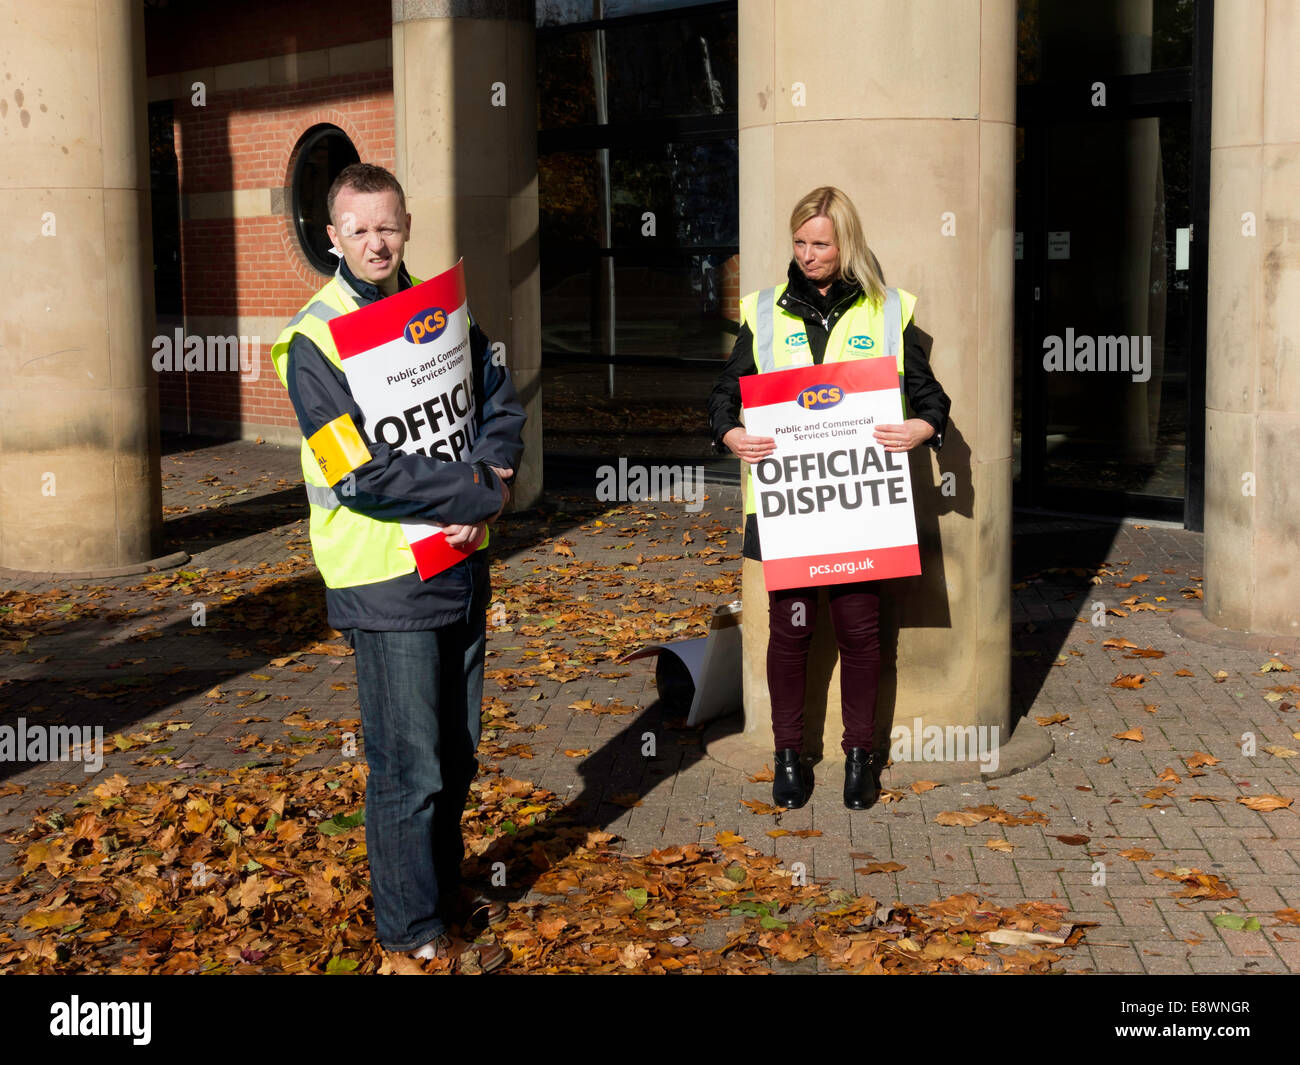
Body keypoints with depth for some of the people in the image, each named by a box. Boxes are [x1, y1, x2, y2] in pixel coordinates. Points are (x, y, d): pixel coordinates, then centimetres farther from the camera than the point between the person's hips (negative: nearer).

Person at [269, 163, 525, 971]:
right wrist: (480, 495, -17)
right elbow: (362, 474, -20)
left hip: (462, 563, 6)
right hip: (386, 578, -6)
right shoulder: (315, 340, -12)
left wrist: (487, 480, -13)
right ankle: (414, 928, 16)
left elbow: (502, 405, 7)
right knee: (409, 766, 0)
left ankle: (443, 887, 36)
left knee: (456, 752, 18)